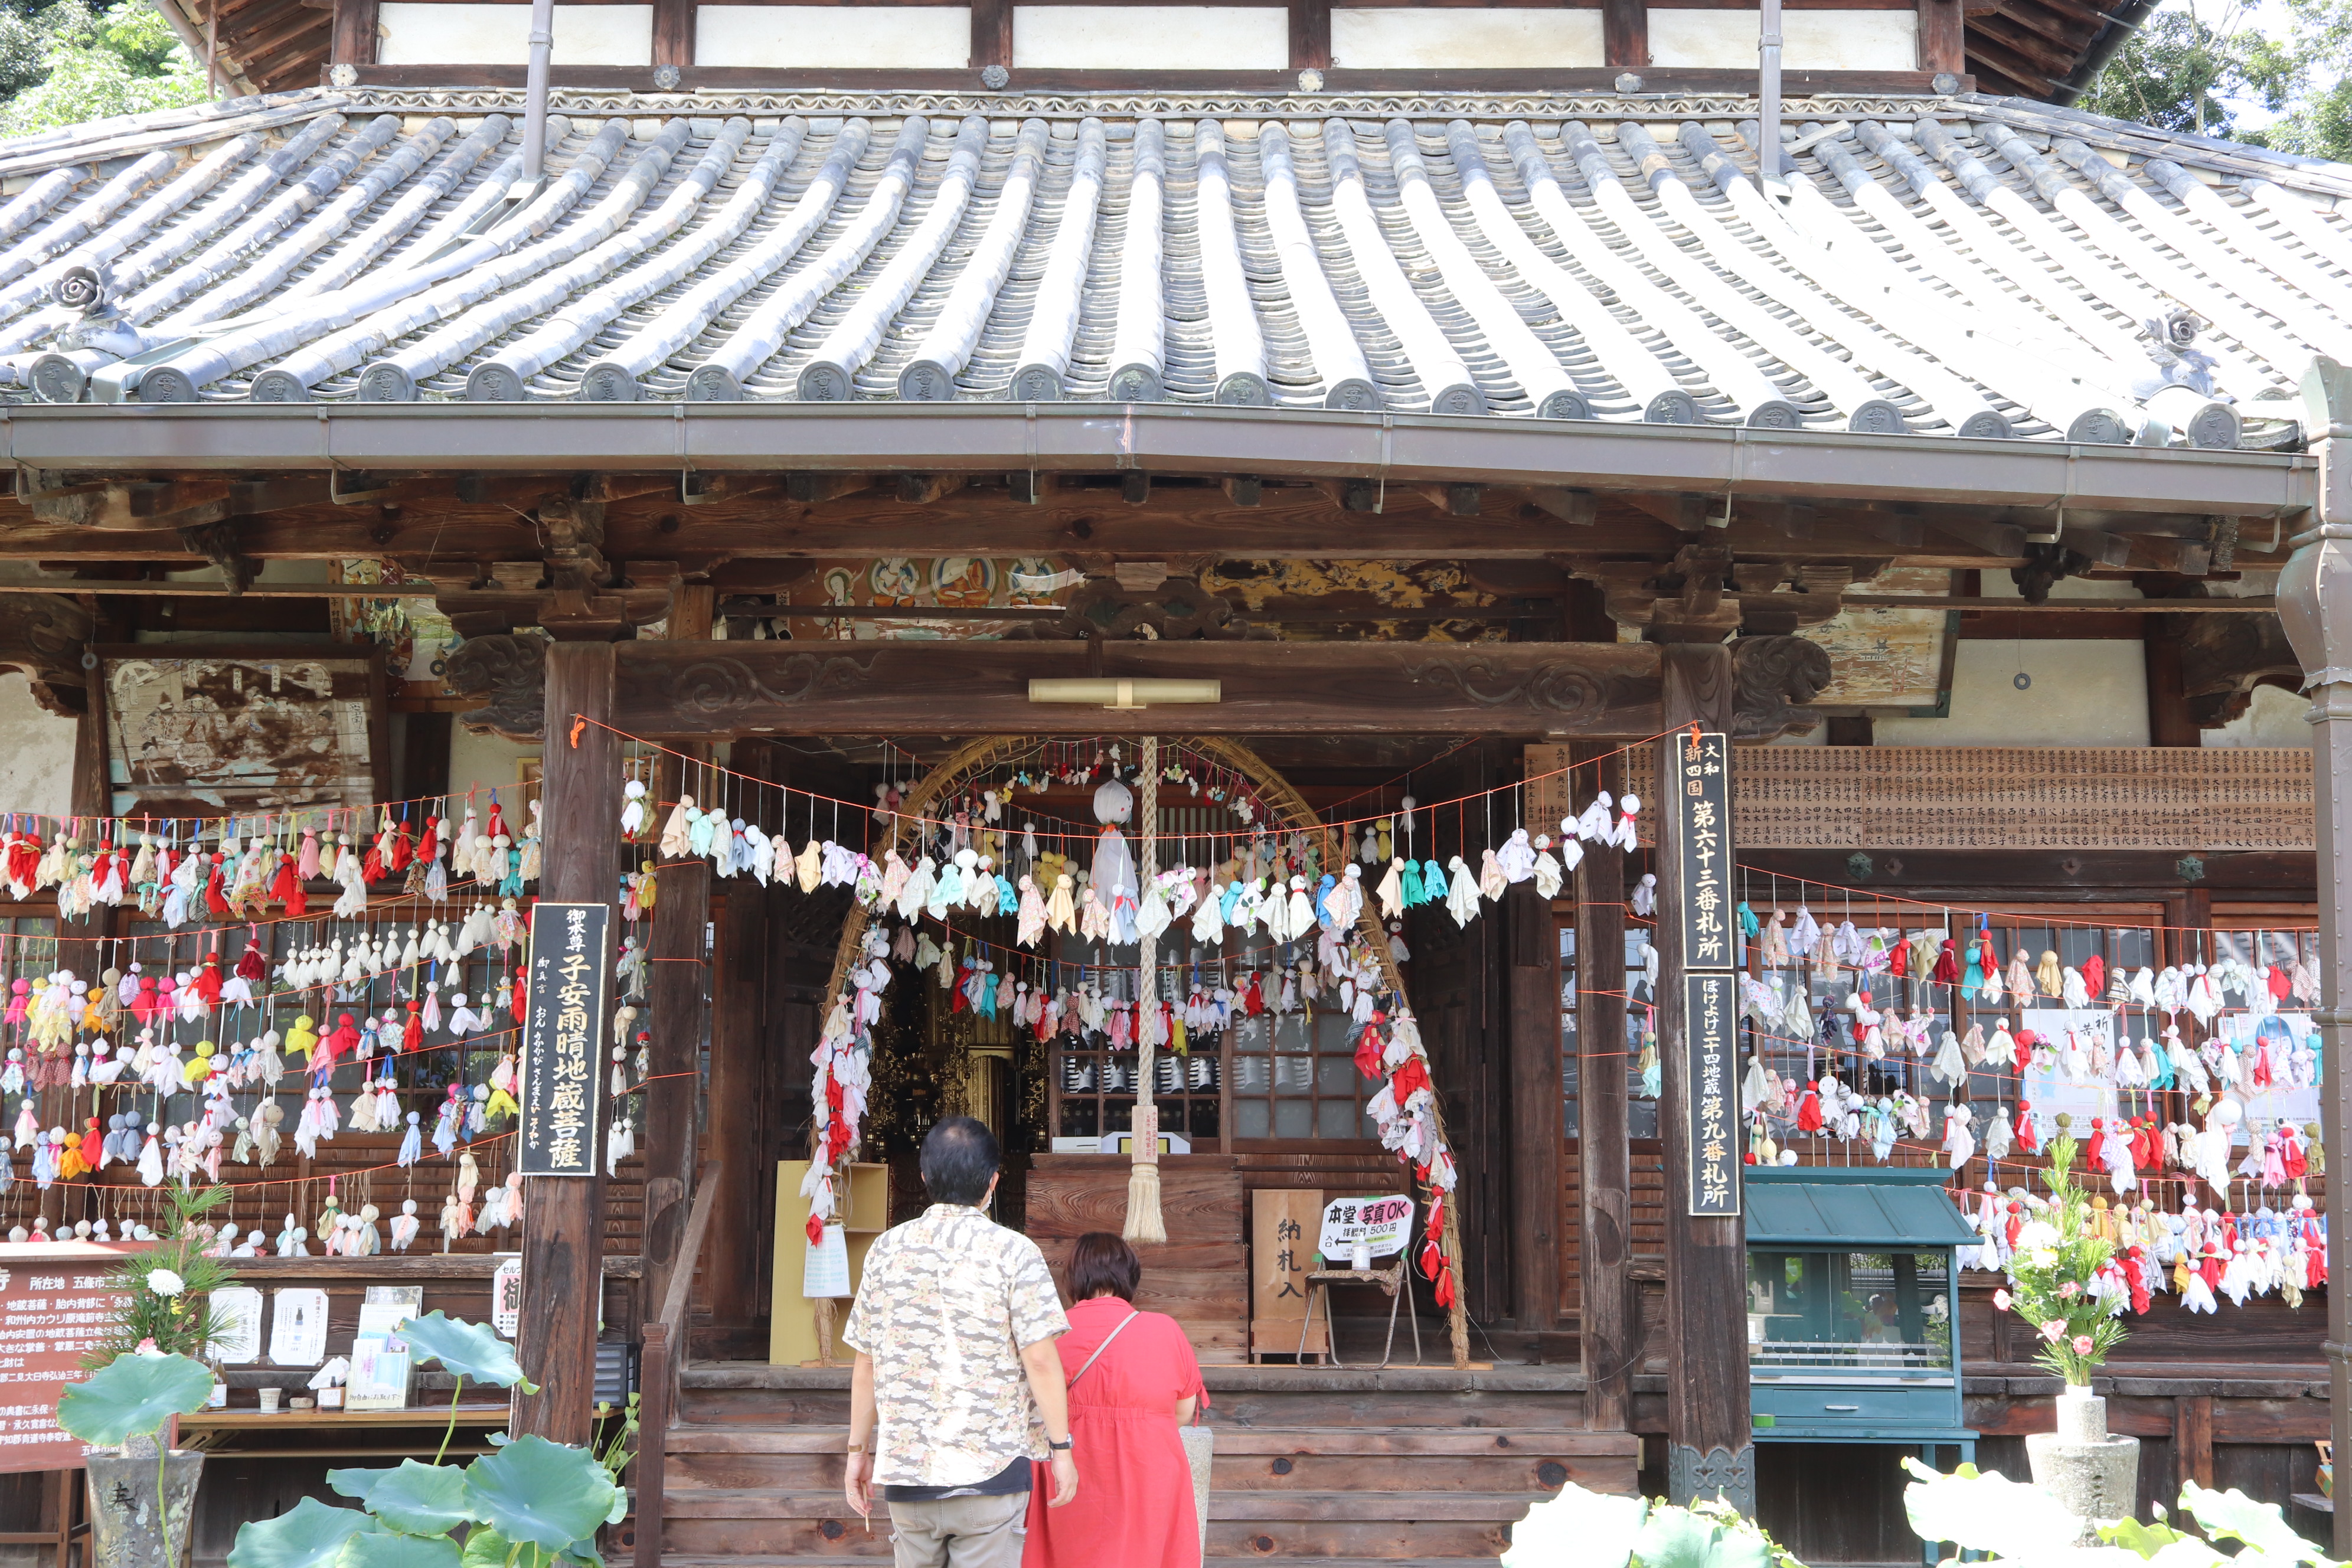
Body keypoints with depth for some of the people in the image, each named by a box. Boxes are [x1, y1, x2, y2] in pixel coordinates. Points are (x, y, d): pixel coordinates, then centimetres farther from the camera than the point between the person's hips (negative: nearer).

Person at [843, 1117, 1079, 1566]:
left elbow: (867, 1365, 7)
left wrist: (860, 1449, 15)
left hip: (905, 1466, 4)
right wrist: (1061, 1447, -2)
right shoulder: (1014, 1252, -7)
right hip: (992, 1469, -4)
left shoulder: (887, 1249, 4)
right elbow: (1040, 1360, -11)